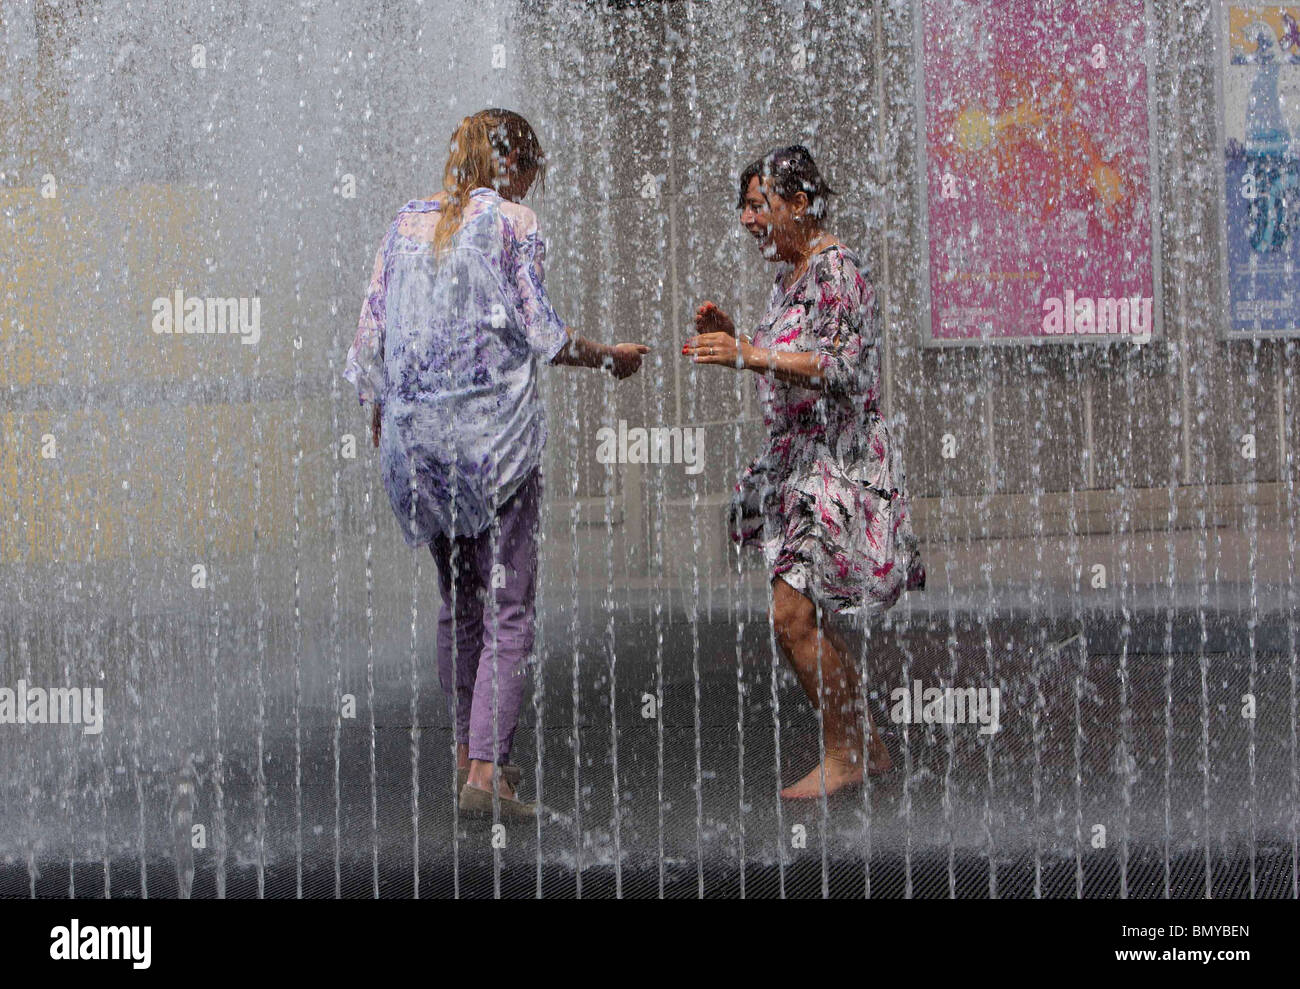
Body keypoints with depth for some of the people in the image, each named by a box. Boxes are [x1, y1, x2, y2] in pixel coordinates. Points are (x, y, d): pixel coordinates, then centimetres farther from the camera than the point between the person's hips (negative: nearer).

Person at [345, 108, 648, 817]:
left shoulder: (406, 225, 13)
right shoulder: (511, 221, -3)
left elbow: (371, 337, 11)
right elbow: (540, 334, -7)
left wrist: (378, 422, 20)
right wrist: (607, 357, 9)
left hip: (416, 434, 6)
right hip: (494, 433, -6)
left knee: (458, 604, 17)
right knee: (507, 609, -6)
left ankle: (468, 752, 22)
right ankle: (486, 769, -14)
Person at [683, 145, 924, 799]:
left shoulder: (835, 267, -14)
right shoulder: (789, 273, 15)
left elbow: (842, 368, -24)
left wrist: (749, 356, -30)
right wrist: (735, 339, 8)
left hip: (839, 465, -10)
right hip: (795, 460, 10)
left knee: (794, 616, -14)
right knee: (806, 619, 10)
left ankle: (843, 757, -2)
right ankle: (867, 748, 20)